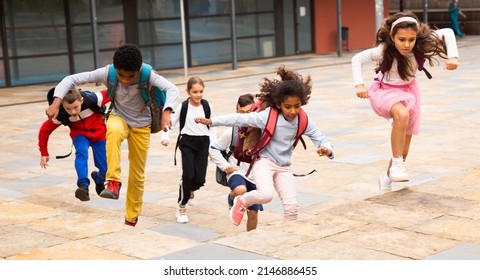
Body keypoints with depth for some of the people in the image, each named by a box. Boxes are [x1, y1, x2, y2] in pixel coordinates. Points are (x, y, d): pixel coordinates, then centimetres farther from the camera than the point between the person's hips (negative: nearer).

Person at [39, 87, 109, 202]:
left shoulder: (92, 99, -34)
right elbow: (45, 129, -12)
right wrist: (44, 152, -6)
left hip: (99, 134, 0)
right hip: (80, 134, 0)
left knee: (105, 169, -5)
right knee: (81, 152, -34)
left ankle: (98, 179, 30)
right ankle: (83, 186, -36)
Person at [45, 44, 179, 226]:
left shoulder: (147, 74, -29)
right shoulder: (107, 73, -26)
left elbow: (172, 89, -39)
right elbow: (71, 79, -23)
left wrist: (166, 113, -57)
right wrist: (56, 103, -37)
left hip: (141, 125, 0)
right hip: (119, 118, 0)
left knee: (137, 175, 6)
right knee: (114, 130, -40)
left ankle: (131, 220, 26)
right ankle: (113, 181, -34)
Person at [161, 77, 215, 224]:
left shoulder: (208, 107, 2)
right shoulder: (182, 107, -4)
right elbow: (170, 122, -1)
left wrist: (212, 144, 2)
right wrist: (165, 137, -17)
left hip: (203, 143, 2)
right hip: (187, 142, -2)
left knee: (200, 179, -3)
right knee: (188, 175, -14)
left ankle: (190, 190, 35)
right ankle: (181, 207, 4)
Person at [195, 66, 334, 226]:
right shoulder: (267, 116, -20)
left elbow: (319, 138, -6)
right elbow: (240, 119, -15)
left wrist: (326, 149, -31)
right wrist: (212, 121, -15)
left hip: (284, 167, 4)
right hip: (264, 161, -4)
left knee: (292, 206, -7)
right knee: (266, 194, -30)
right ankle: (242, 201, 3)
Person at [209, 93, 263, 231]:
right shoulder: (231, 132, -7)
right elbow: (213, 148, 3)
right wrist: (224, 165, -5)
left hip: (255, 176, 3)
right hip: (236, 172, -2)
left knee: (253, 212, 5)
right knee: (240, 190, -36)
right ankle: (231, 199, 0)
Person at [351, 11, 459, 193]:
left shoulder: (420, 45, -23)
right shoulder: (383, 50, -29)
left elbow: (448, 33, -12)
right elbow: (357, 59, -19)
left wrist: (452, 56, -24)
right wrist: (359, 85, -29)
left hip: (408, 91, 4)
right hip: (385, 91, -4)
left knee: (404, 149, 8)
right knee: (402, 115, -39)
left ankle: (387, 178, 35)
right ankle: (396, 164, -24)